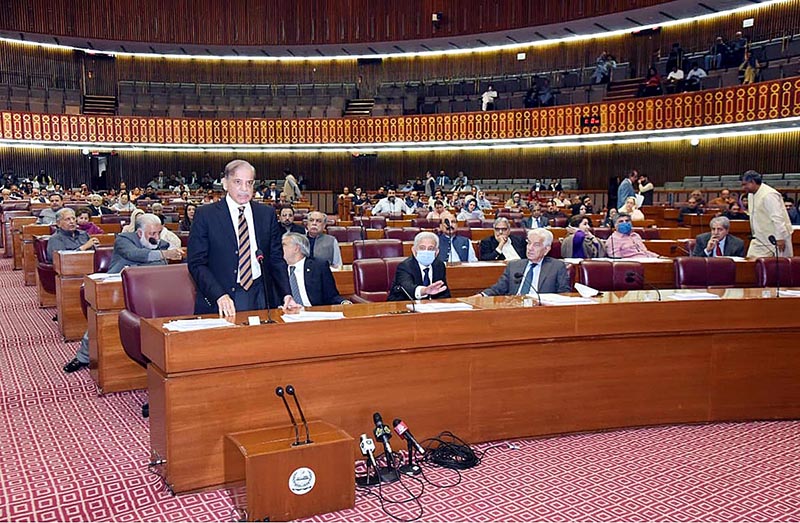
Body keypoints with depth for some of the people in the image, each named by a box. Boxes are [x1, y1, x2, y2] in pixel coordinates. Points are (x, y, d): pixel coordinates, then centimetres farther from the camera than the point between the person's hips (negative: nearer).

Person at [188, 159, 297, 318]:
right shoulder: (205, 215, -1)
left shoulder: (267, 213, 8)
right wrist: (220, 296, -19)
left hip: (259, 298, 3)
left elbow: (276, 259, 11)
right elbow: (197, 263, -6)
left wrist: (286, 295, -2)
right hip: (217, 303, -3)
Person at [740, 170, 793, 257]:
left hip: (775, 238, -9)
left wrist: (780, 238, -26)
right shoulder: (751, 195, 10)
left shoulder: (769, 195, -20)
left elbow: (777, 217, -24)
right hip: (760, 237, 9)